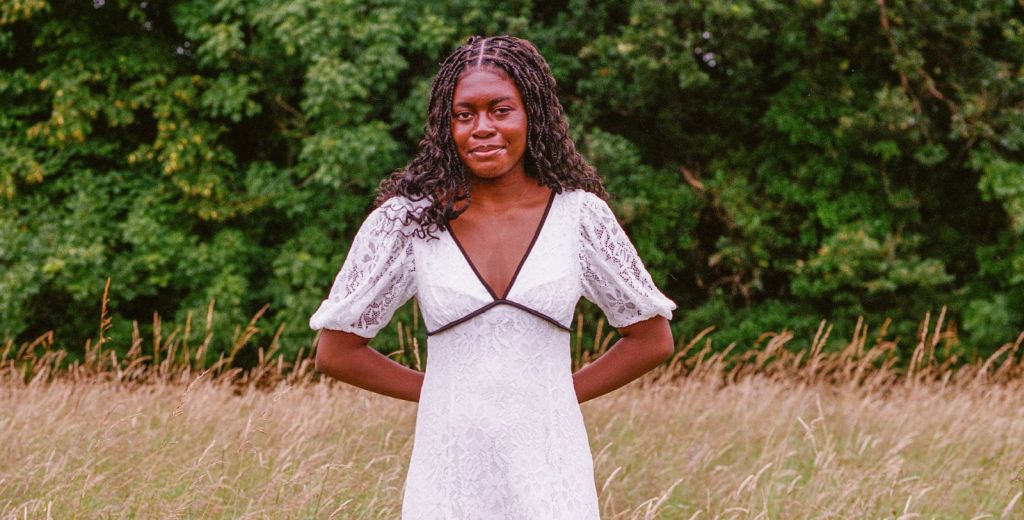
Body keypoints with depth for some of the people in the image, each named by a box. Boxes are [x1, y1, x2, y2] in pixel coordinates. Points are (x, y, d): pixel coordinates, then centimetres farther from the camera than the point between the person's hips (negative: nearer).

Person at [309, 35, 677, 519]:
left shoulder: (579, 214, 1)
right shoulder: (408, 219, -1)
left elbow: (652, 339, 10)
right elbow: (335, 352, 5)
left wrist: (562, 392, 4)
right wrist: (438, 392, 4)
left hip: (548, 474, 0)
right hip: (449, 474, 0)